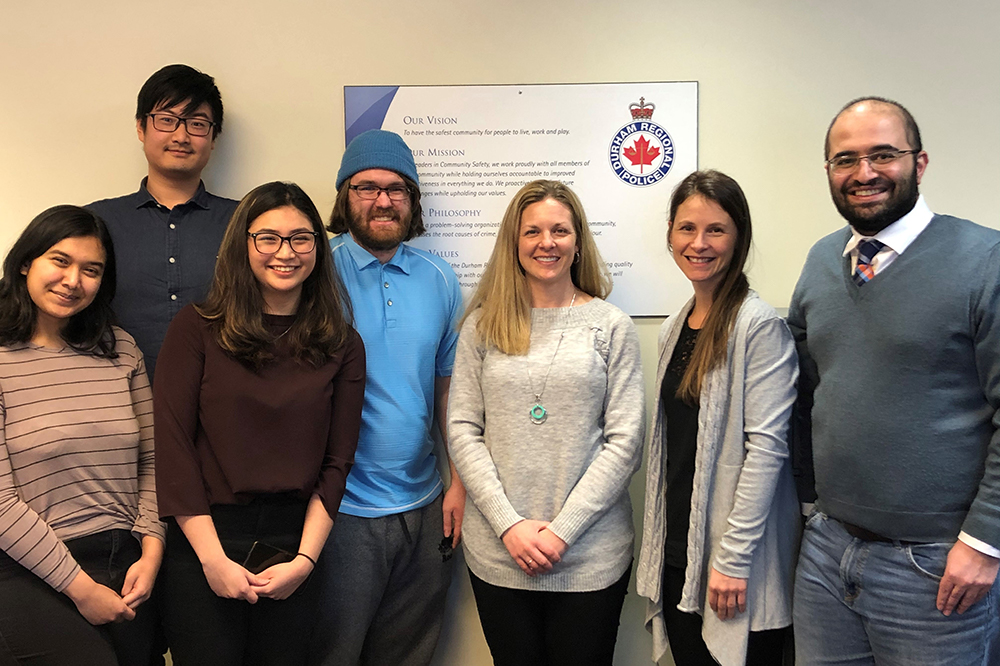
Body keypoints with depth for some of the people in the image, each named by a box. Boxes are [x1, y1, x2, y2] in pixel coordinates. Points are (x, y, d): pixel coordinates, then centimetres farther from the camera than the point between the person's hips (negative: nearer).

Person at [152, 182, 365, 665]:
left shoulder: (342, 346, 3)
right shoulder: (197, 329, -3)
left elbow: (337, 462, 2)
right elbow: (172, 447, -6)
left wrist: (304, 560, -6)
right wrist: (213, 558, -10)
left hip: (293, 545, 2)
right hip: (202, 542, -2)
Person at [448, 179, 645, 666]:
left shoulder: (611, 325, 0)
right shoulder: (483, 325, 4)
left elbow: (624, 442, -4)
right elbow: (462, 430, 1)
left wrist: (563, 529, -11)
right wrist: (509, 524, -9)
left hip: (591, 557, -1)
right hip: (498, 552, 1)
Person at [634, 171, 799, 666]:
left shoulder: (760, 326, -12)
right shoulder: (674, 328, 10)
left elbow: (766, 445, -17)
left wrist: (734, 558, -18)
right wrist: (658, 547, 13)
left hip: (737, 568, -6)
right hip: (678, 554, 7)